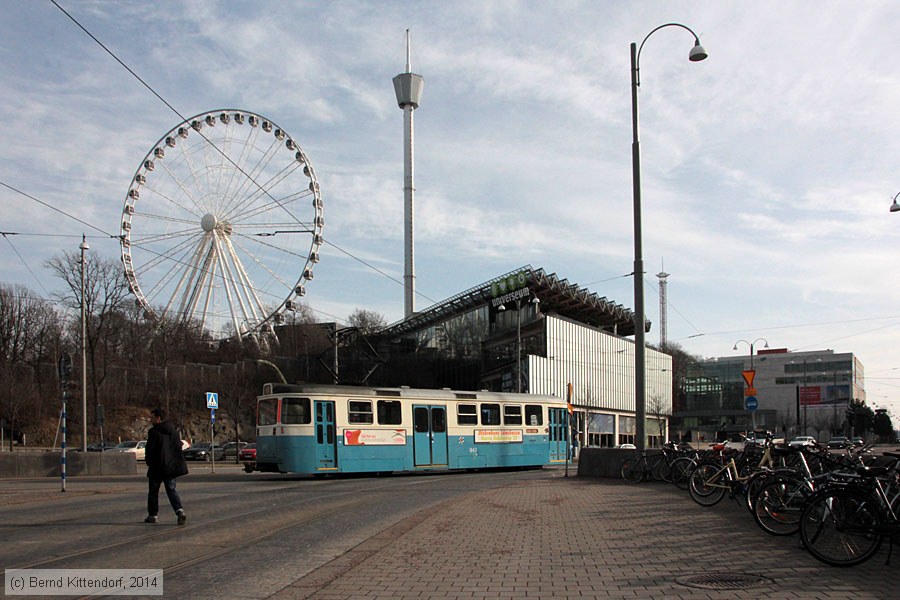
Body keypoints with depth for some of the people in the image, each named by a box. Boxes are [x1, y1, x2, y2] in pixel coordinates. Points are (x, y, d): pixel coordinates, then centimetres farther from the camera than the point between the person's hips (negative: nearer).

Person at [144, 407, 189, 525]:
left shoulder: (154, 432, -14)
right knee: (171, 490, 8)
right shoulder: (173, 430, 7)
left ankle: (153, 515, 17)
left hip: (157, 467, -6)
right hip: (171, 466, 6)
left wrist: (148, 461, 4)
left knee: (153, 491, 10)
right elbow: (178, 446, 11)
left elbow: (150, 449, -13)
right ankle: (180, 511, -12)